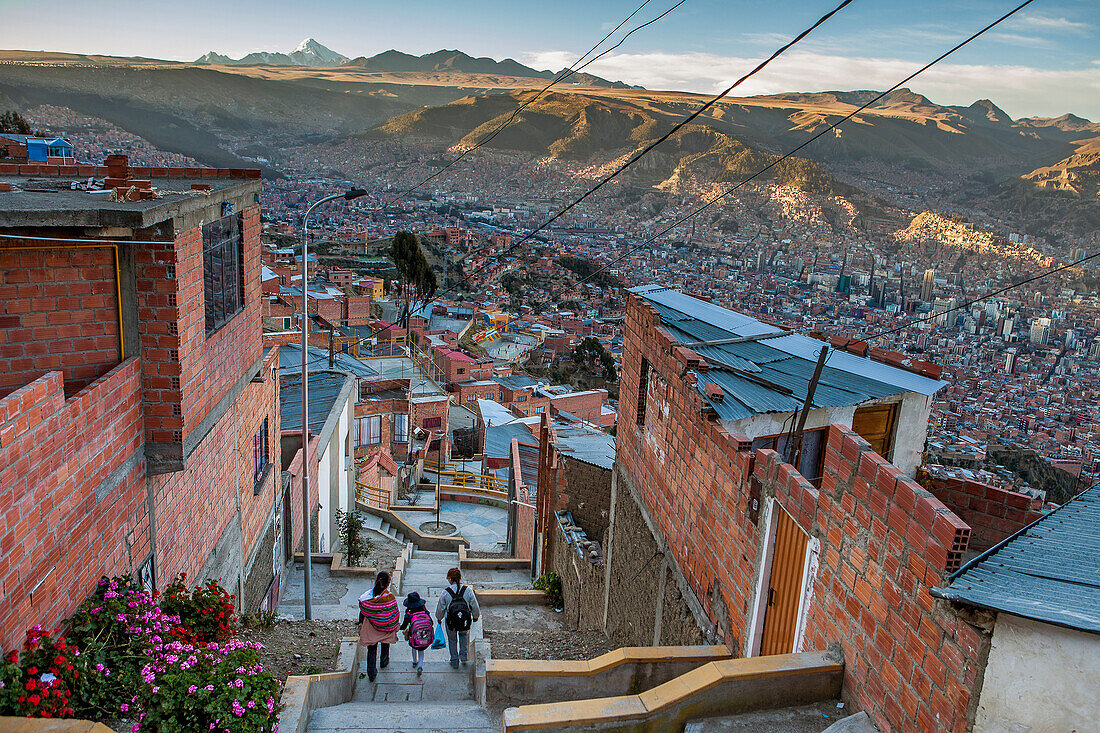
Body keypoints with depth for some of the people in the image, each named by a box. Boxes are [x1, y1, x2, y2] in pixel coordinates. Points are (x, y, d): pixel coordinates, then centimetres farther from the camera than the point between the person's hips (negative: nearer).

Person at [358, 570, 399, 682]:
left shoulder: (366, 596, -17)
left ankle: (371, 673, 20)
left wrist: (360, 625, 12)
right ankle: (384, 663, 50)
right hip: (386, 629, 0)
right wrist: (395, 628, 4)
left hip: (370, 629, 0)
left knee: (371, 650, 15)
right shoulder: (390, 597, -23)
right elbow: (395, 614, -13)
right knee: (385, 645, 27)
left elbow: (362, 614, -5)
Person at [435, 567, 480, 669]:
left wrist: (439, 618, 17)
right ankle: (463, 655, 23)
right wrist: (475, 616, 16)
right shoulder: (468, 590, -14)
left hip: (451, 622, -1)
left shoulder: (445, 592, -15)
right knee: (464, 635, 33)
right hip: (466, 621, 1)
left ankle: (454, 661, 34)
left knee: (452, 640, 25)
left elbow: (440, 609, -3)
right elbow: (475, 607, -4)